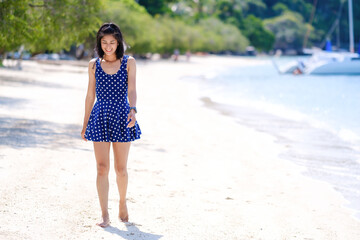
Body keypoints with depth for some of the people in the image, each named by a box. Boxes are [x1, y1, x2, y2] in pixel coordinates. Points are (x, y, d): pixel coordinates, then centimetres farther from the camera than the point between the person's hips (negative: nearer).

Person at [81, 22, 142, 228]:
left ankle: (123, 203, 33)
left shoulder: (129, 62, 1)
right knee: (102, 168, -4)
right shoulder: (94, 65, 6)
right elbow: (90, 95, 10)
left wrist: (133, 110, -30)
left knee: (121, 169, 7)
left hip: (122, 118, -1)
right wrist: (85, 124, 11)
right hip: (100, 118, 1)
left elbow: (131, 90, -11)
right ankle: (105, 215, -1)